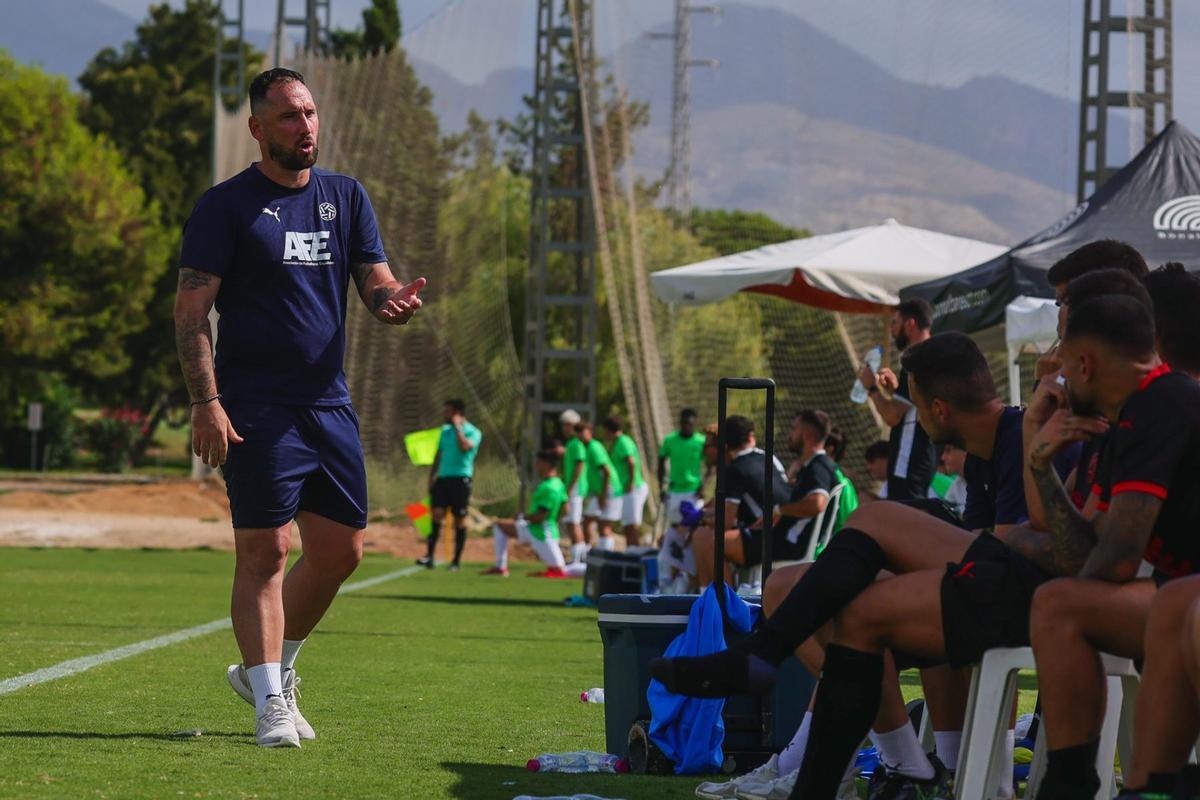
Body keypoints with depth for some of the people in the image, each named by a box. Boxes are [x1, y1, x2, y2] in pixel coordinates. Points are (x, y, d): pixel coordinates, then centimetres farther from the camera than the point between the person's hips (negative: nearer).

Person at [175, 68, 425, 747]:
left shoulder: (347, 198, 13)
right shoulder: (227, 206, -3)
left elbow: (375, 282, 9)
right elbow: (192, 310, -7)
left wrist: (394, 302, -16)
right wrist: (206, 403, -17)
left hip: (330, 404, 6)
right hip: (257, 410, -6)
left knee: (341, 550, 7)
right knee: (265, 550, -8)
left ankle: (272, 667, 26)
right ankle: (270, 701, -3)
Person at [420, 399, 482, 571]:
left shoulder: (473, 432, -3)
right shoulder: (445, 430, 16)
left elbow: (465, 446, -23)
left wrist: (457, 427, -13)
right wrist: (431, 477, 16)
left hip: (460, 478, -5)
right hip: (443, 478, 5)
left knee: (460, 519, 0)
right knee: (437, 513, -10)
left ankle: (457, 560, 8)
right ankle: (429, 556, -15)